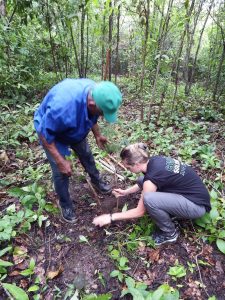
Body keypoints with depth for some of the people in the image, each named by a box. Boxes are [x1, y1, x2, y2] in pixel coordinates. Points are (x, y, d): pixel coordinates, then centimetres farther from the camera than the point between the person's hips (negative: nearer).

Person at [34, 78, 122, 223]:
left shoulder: (97, 93, -23)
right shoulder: (63, 106, -46)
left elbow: (92, 117, 1)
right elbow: (45, 135, -32)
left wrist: (97, 135, 3)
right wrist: (60, 161, -28)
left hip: (75, 128, 6)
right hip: (50, 130, -5)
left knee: (87, 155, 16)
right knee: (61, 171, -2)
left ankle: (96, 181, 43)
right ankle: (65, 205, 22)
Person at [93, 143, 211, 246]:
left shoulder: (151, 177, -27)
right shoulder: (154, 160, -5)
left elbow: (140, 211, -14)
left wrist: (111, 217, -6)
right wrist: (126, 192, 16)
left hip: (197, 204, -8)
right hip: (187, 191, 8)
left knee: (149, 199, -30)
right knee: (141, 181, 1)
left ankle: (170, 233, -2)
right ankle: (168, 212, 12)